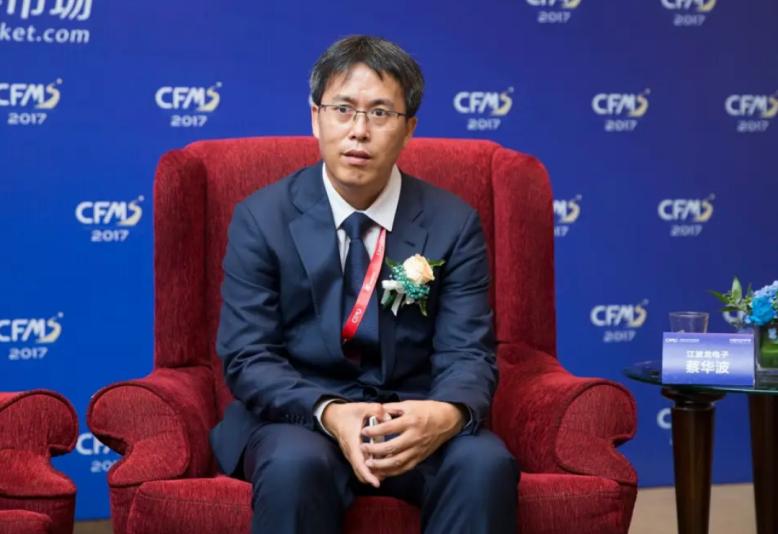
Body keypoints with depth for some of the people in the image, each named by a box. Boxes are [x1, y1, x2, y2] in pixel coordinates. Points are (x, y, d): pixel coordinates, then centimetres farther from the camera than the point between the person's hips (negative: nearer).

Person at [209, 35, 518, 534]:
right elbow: (248, 357, -7)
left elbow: (468, 354, -4)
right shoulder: (261, 218, -2)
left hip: (413, 417, 2)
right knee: (296, 465, -36)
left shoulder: (454, 223, 2)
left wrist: (447, 413, -30)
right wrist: (328, 413, -27)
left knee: (486, 464, -30)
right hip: (297, 416, -1)